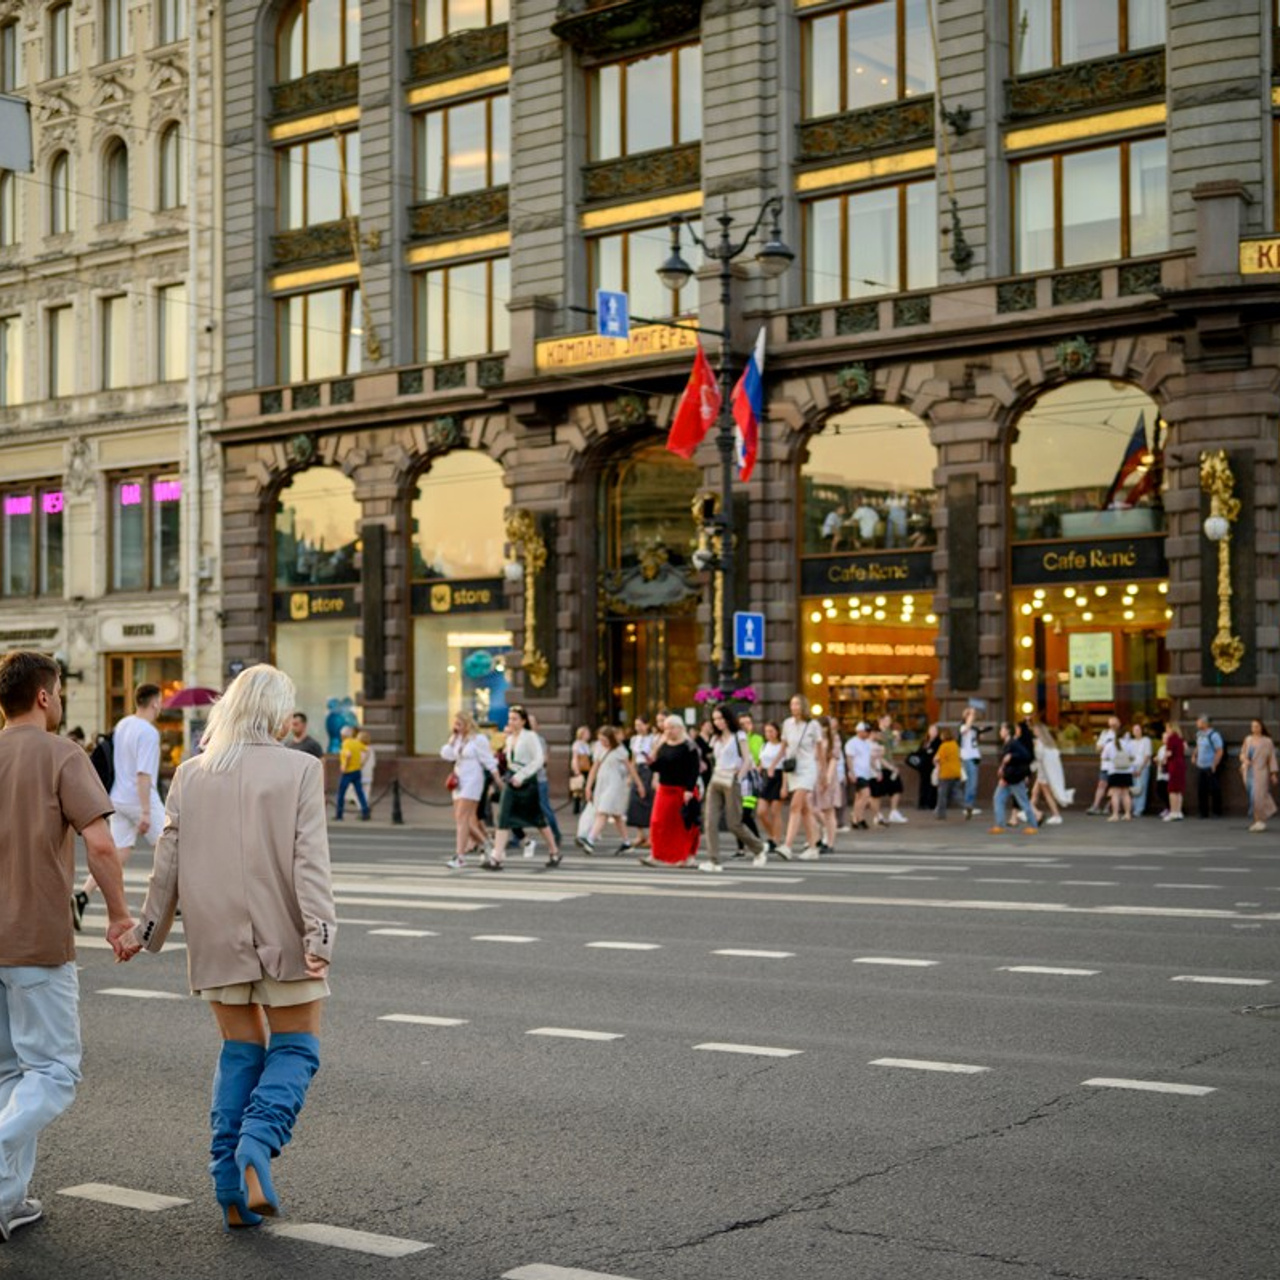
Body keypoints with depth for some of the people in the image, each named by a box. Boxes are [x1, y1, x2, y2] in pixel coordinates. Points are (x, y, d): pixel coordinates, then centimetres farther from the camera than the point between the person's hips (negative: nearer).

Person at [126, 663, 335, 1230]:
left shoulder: (190, 774, 4)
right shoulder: (301, 769, -6)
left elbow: (168, 863, 6)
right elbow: (309, 859, -13)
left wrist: (148, 932, 15)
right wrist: (319, 933, -16)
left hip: (217, 938, 4)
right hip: (281, 935, -4)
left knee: (240, 1050, 13)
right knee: (295, 1047, 9)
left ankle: (232, 1190, 7)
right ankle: (256, 1145, -16)